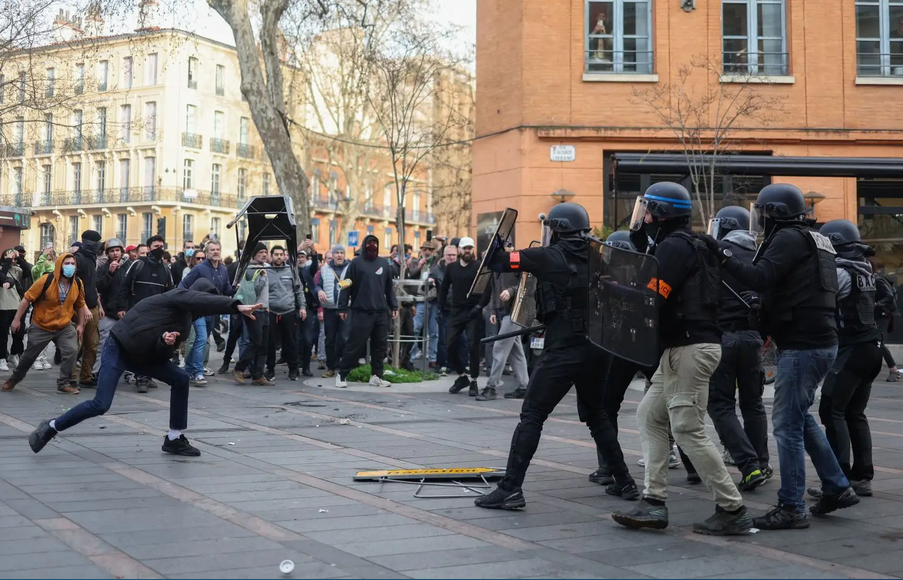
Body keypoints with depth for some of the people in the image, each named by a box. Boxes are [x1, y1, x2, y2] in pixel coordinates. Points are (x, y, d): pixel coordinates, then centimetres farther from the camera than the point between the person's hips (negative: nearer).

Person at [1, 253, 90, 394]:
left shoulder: (78, 284, -8)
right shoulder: (46, 280, -20)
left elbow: (80, 304, 8)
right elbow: (27, 299, -14)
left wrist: (80, 324, 7)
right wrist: (17, 319, -12)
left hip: (64, 327, 2)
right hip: (41, 326, -2)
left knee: (72, 351, -18)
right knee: (29, 355, 11)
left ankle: (64, 383, -3)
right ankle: (14, 378, 37)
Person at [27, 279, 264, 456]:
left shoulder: (184, 321, 11)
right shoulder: (180, 296, -12)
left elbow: (163, 354, 5)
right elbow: (205, 302, -34)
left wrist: (167, 343, -17)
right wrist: (237, 306, -44)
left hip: (141, 354, 9)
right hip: (119, 349, -9)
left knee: (180, 378, -1)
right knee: (101, 405, -15)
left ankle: (174, 439, 6)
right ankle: (51, 427, 6)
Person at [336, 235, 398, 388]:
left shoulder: (384, 263, 13)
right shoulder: (356, 262, 0)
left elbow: (389, 287, 17)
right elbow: (346, 286, -3)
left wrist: (393, 306, 11)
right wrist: (342, 307, -8)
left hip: (381, 312, 5)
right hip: (361, 311, -4)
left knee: (380, 345, 6)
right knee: (355, 345, -4)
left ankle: (376, 376, 15)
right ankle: (341, 375, 6)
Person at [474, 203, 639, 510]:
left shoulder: (549, 257, -7)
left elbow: (498, 261, -5)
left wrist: (494, 244, 16)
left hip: (562, 351, -6)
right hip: (593, 348, 6)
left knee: (532, 416, -3)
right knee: (597, 415, 22)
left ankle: (510, 489, -8)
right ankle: (624, 482, 25)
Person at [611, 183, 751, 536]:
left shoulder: (674, 246, -12)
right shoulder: (690, 245, 19)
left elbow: (650, 297, -19)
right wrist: (638, 235, 18)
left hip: (689, 348, -11)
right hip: (681, 350, 11)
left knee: (687, 430, -9)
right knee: (650, 415, 12)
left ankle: (732, 510, -4)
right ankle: (654, 504, 10)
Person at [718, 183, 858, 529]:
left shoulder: (789, 238, -10)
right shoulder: (810, 240, 19)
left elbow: (760, 279, -24)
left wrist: (725, 258, -16)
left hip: (802, 345, -10)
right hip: (820, 341, 10)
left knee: (787, 424, -6)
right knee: (800, 417, 21)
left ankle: (792, 508, -2)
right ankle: (837, 488, 26)